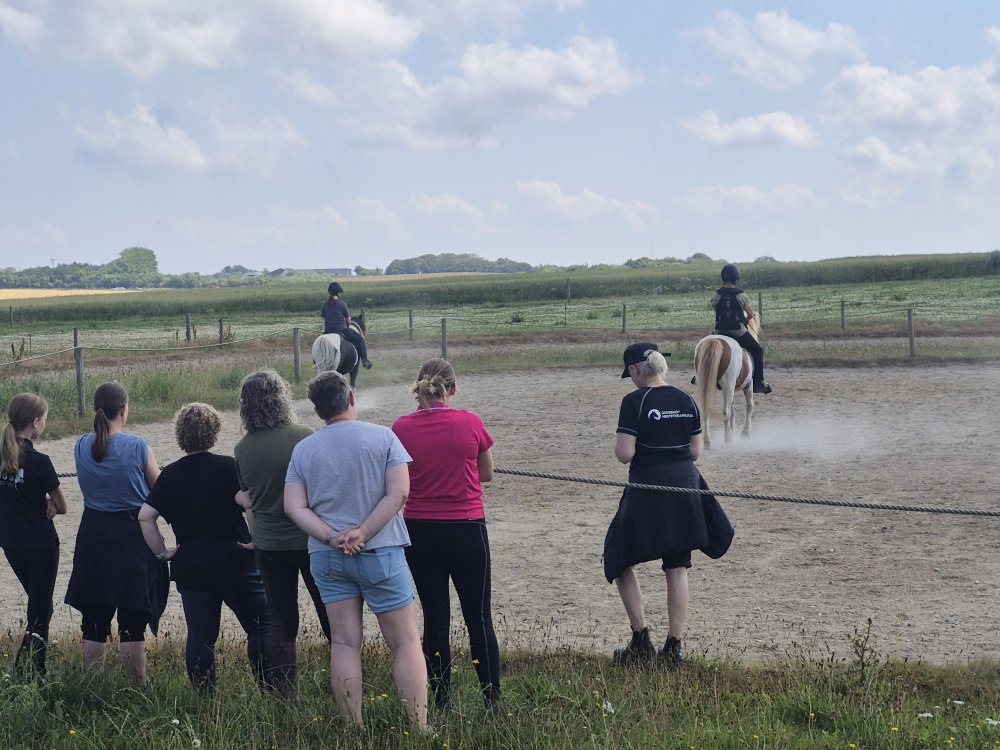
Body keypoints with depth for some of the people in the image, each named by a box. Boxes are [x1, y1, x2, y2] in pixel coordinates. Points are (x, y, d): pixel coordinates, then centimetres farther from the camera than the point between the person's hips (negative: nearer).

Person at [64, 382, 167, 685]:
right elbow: (159, 489, -3)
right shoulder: (137, 446, -13)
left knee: (94, 620, 11)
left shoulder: (81, 447, -1)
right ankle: (138, 688, 8)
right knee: (132, 622, 3)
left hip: (92, 537, 4)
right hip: (133, 535, -4)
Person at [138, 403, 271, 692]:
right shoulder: (228, 467, -6)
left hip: (190, 566, 4)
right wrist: (255, 539, -8)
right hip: (235, 560, -3)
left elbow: (145, 516, -1)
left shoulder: (170, 475, 5)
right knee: (261, 625, 5)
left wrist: (162, 552, 5)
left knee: (200, 636, 7)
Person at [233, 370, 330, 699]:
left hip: (269, 545, 3)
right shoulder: (304, 436, -14)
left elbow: (248, 501, 7)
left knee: (281, 626, 11)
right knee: (333, 619, 9)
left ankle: (286, 699, 14)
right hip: (313, 539, -3)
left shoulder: (242, 449, -4)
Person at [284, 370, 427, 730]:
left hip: (326, 556, 3)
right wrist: (363, 533, -13)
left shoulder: (303, 449, 5)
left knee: (344, 644, 6)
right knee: (405, 642, 3)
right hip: (380, 552, -3)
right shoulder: (382, 437, -4)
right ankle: (420, 728, 0)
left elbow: (294, 507, -2)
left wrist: (332, 536, -10)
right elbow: (398, 492, -12)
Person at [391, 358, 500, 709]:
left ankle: (441, 702, 16)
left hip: (419, 531, 2)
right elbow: (487, 474, 4)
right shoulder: (470, 423, -10)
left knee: (435, 617, 11)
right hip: (467, 530, -2)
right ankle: (493, 699, 11)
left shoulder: (402, 428, -6)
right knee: (479, 617, 10)